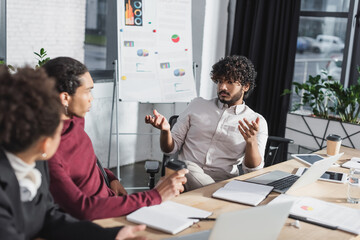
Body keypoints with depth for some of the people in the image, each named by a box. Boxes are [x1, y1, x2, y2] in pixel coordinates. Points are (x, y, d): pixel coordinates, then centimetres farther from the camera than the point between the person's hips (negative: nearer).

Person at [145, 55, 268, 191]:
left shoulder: (256, 122, 10)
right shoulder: (197, 105, 16)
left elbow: (253, 172, 0)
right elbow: (171, 149, 15)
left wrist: (252, 141, -18)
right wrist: (165, 130, -7)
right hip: (186, 174, 3)